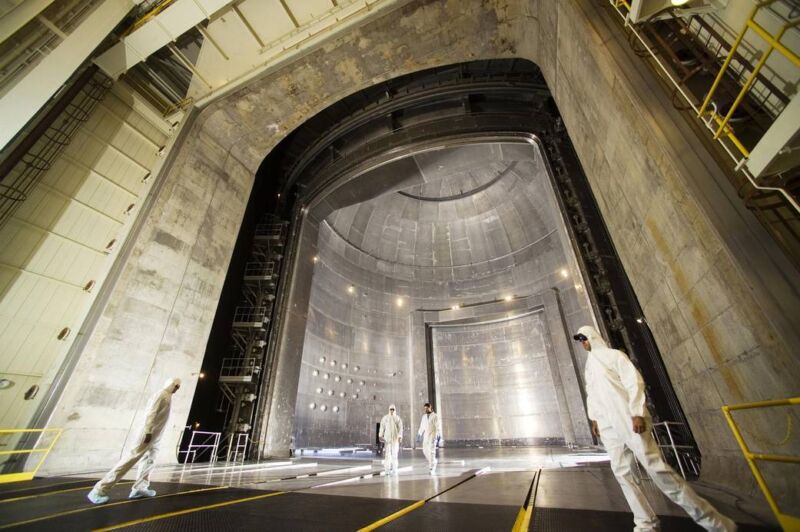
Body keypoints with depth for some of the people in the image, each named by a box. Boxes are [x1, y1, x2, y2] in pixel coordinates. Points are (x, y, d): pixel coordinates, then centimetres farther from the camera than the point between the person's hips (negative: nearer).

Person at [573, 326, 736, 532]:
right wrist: (593, 418, 13)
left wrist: (637, 413, -17)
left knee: (657, 469, -8)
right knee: (621, 473, 4)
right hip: (607, 426, 7)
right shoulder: (588, 366, 19)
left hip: (628, 419, -6)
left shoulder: (613, 355, -1)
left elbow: (634, 381, -9)